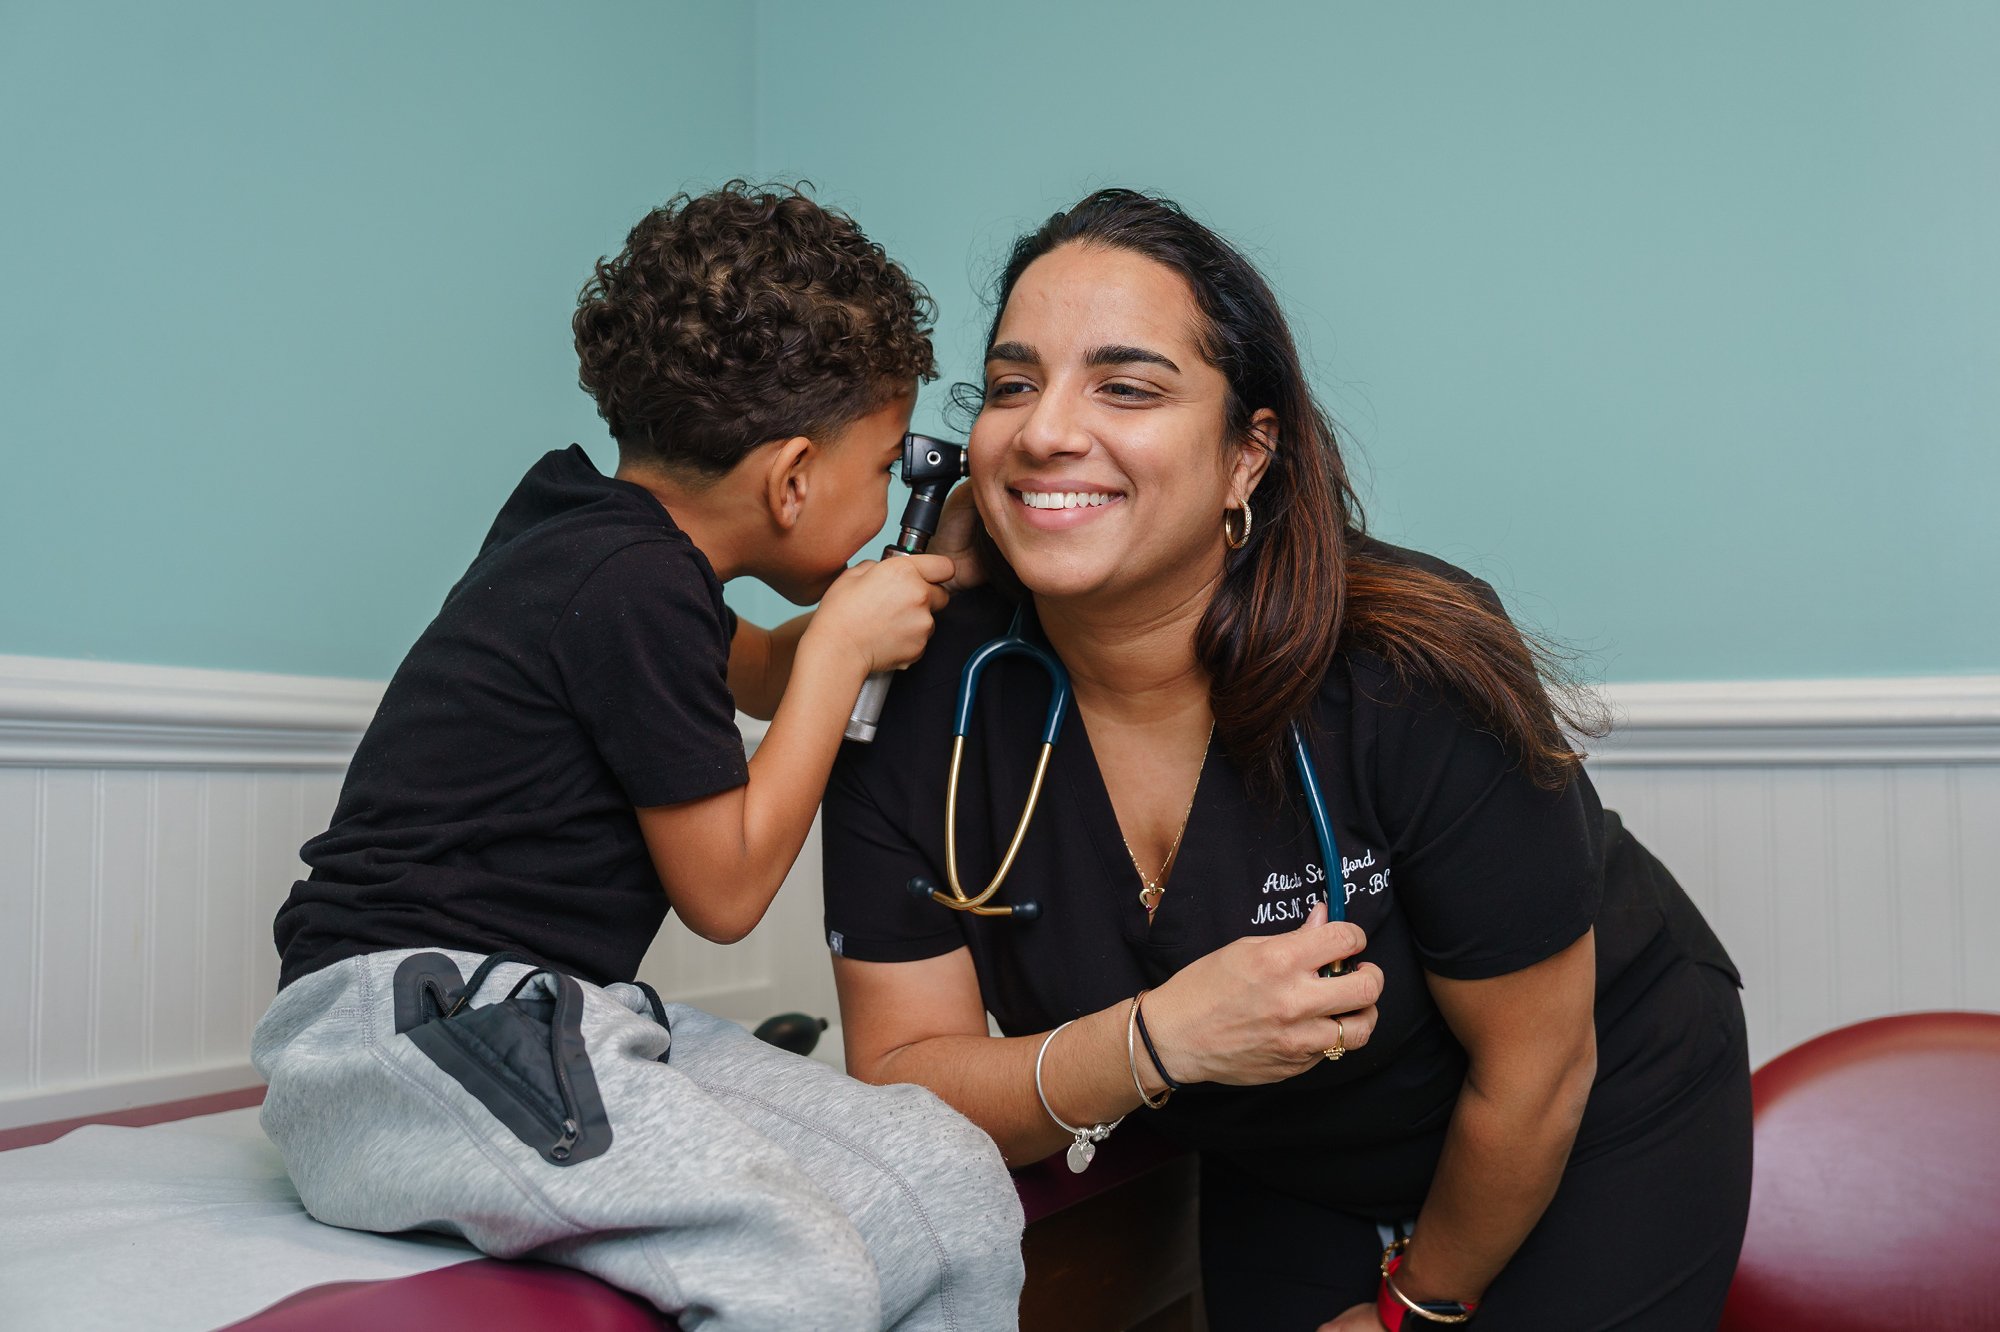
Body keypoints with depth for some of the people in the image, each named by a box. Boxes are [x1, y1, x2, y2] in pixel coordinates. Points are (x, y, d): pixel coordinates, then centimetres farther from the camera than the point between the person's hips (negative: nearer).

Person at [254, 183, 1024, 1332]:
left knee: (958, 1194, -7)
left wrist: (923, 582, 21)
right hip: (407, 1015, -9)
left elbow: (761, 676, 34)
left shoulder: (596, 535, 15)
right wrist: (844, 642, -3)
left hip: (549, 1011, 9)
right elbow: (726, 889, -9)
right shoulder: (635, 585, -15)